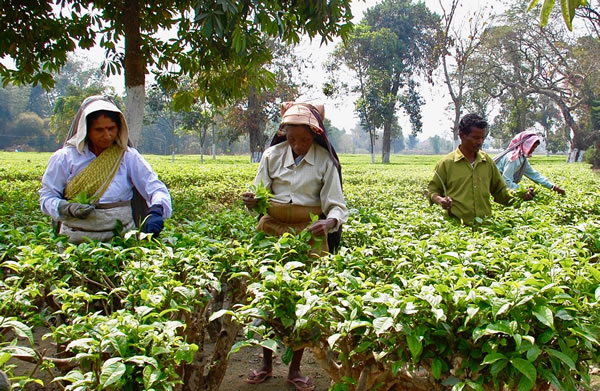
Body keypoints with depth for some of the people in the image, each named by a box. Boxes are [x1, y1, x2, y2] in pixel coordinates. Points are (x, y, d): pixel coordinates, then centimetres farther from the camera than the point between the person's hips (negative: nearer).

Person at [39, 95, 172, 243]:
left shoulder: (128, 157, 6)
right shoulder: (65, 158, 5)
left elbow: (156, 188, 0)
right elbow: (47, 196, 9)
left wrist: (156, 211, -20)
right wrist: (68, 209, -11)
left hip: (121, 237, 0)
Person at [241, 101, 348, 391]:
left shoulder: (325, 160, -6)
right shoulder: (272, 155, 0)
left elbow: (338, 207, -9)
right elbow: (259, 199, 0)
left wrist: (329, 222, -32)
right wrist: (251, 201, -24)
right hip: (272, 231, 2)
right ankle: (266, 364, 24)